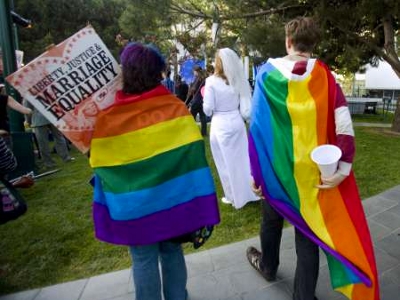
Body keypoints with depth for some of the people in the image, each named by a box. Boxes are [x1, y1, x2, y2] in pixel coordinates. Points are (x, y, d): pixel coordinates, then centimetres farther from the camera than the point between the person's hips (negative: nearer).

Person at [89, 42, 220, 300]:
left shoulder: (109, 117, -11)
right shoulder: (176, 107, -9)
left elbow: (100, 165, -4)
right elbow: (193, 156, -9)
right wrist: (201, 208, -3)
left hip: (135, 206, -1)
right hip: (172, 199, 2)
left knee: (144, 261, 15)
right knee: (172, 253, 20)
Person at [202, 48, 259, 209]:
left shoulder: (212, 81, -12)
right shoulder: (238, 80, 2)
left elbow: (207, 109, -11)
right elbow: (245, 106, 3)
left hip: (220, 125, -5)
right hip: (237, 122, 5)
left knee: (226, 162, 9)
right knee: (241, 159, 16)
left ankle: (234, 197, 23)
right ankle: (248, 193, 29)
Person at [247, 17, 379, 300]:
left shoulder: (268, 72, -7)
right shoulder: (324, 76, -5)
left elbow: (257, 126, -9)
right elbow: (344, 125, -12)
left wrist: (256, 172, -4)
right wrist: (343, 168, -8)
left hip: (275, 167, 0)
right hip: (311, 170, 1)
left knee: (272, 219, 24)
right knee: (309, 228, 13)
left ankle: (268, 266, 49)